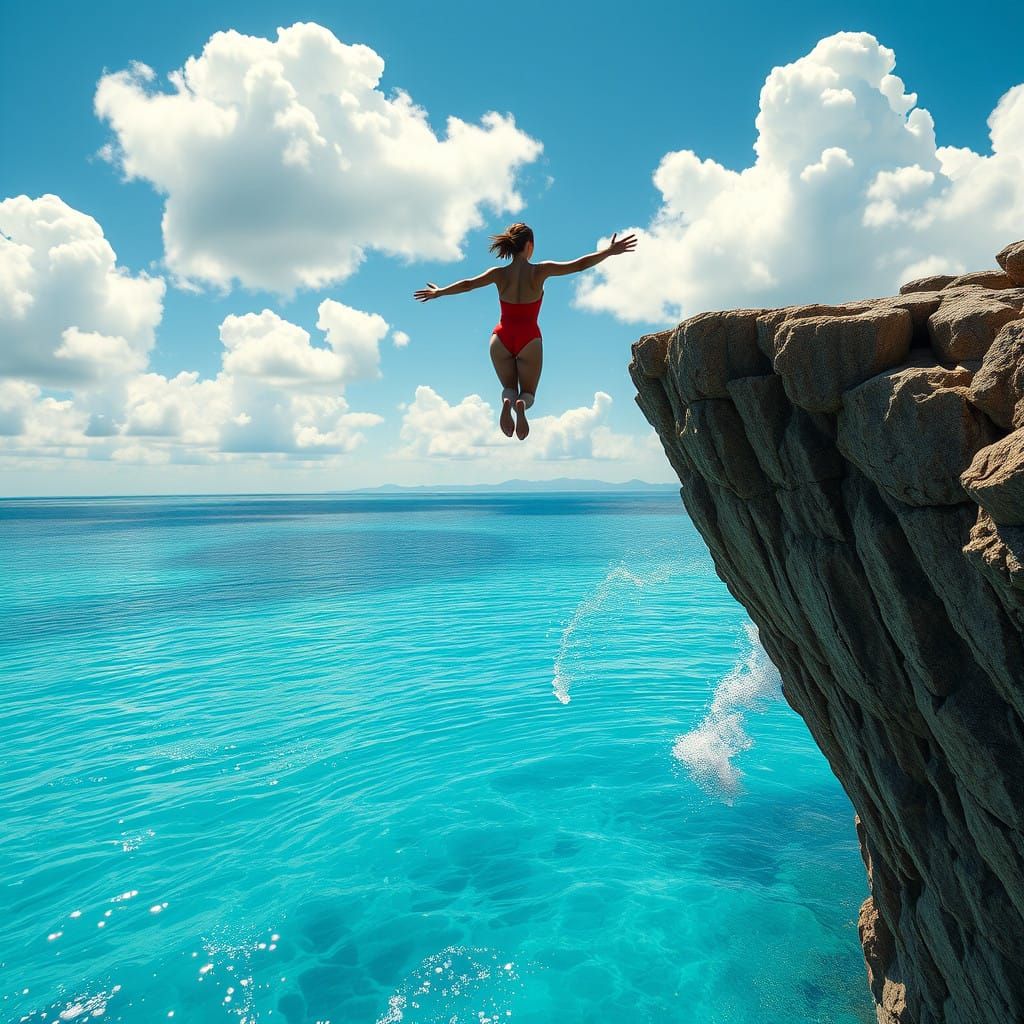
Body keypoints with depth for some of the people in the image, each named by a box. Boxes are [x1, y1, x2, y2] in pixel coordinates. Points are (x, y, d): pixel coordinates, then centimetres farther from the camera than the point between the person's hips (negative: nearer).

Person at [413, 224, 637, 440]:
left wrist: (438, 292, 20)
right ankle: (520, 403, -26)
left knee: (509, 387, 20)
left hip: (502, 338, 2)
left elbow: (467, 285, 5)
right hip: (529, 339, -2)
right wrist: (609, 251, -1)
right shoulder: (540, 271, -8)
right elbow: (579, 265, -8)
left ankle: (507, 401, -20)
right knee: (528, 392, 14)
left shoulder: (499, 274, -3)